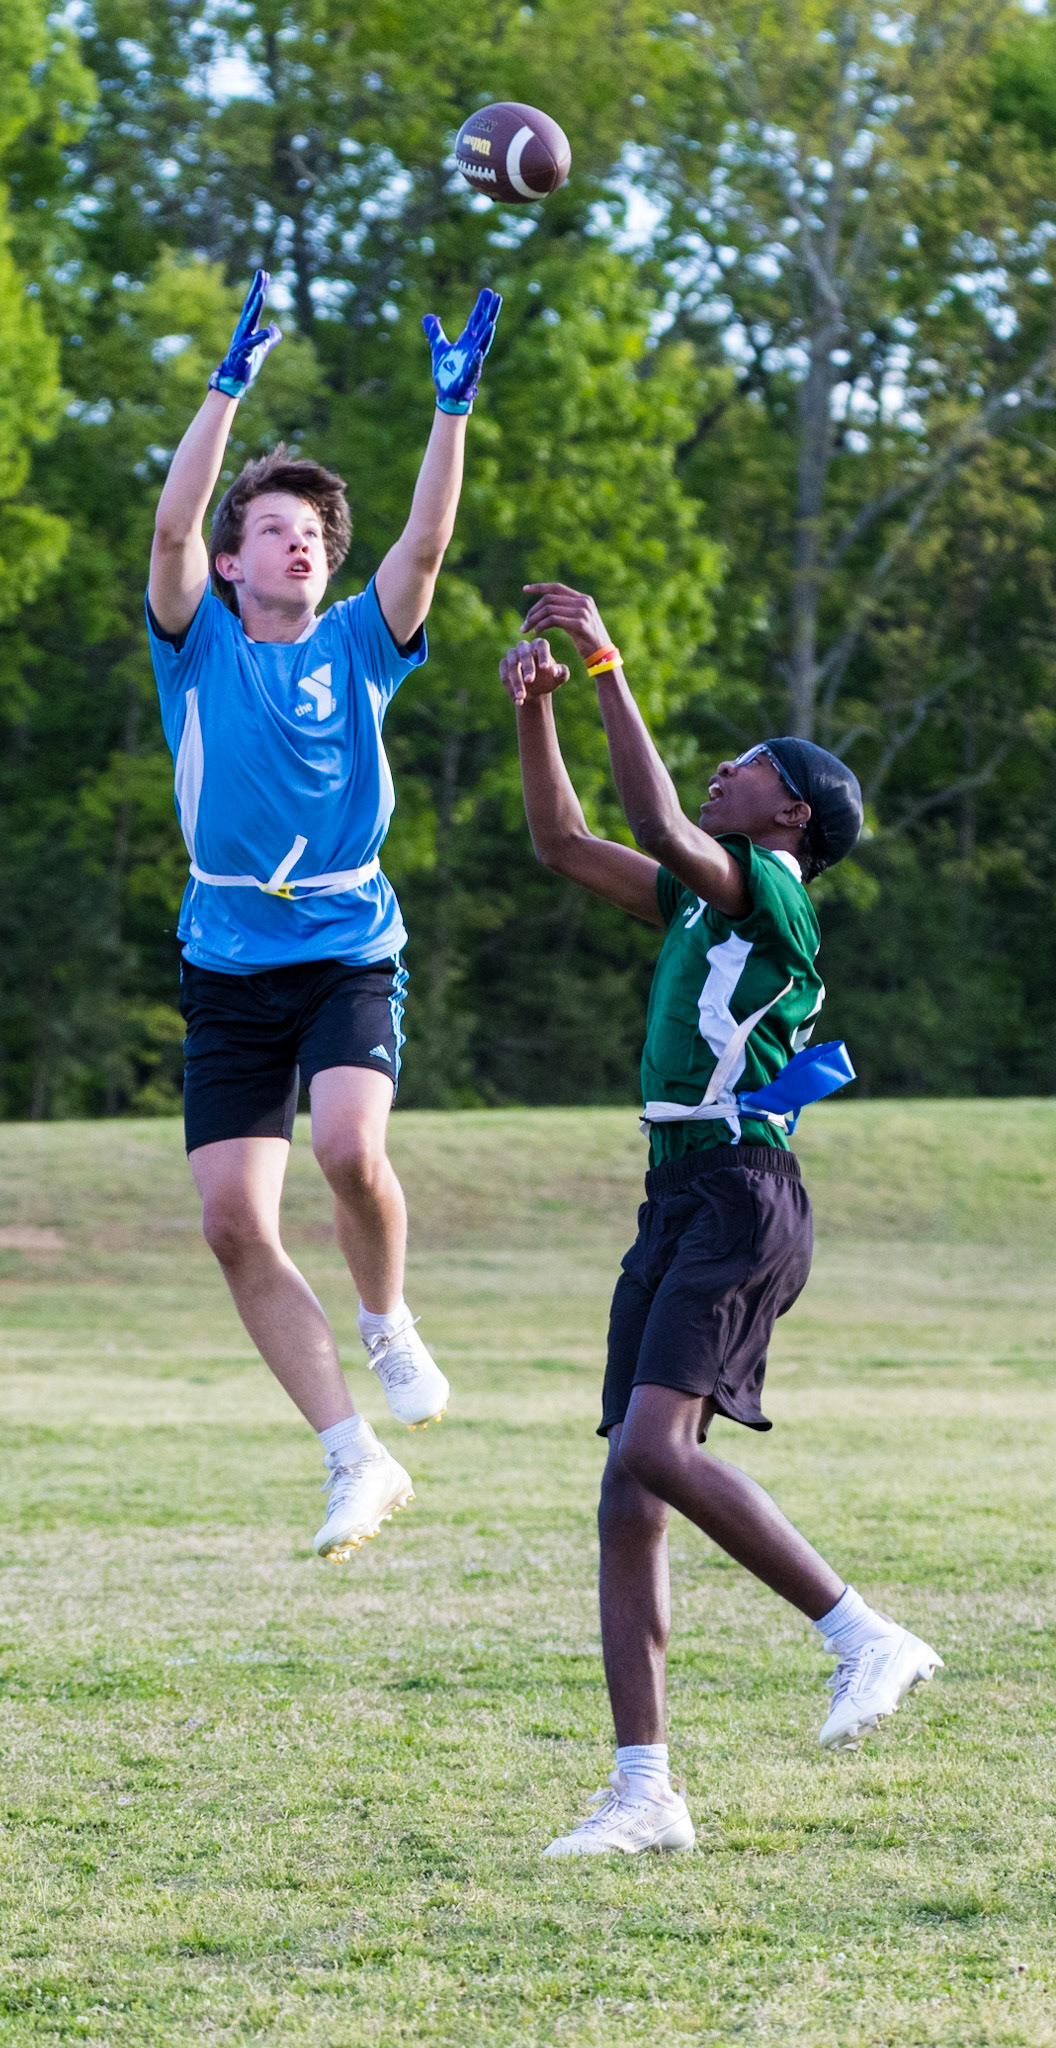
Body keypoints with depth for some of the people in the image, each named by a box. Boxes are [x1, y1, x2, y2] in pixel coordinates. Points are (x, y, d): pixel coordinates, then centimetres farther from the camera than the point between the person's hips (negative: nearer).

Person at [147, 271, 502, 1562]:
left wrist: (453, 406, -14)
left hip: (350, 955, -1)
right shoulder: (198, 647, 6)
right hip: (229, 969, 1)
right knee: (234, 1221, -7)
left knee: (352, 1148, -28)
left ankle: (389, 1327, 2)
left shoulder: (356, 647, 8)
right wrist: (230, 384, -14)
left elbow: (426, 542, -6)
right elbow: (172, 525, -9)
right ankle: (355, 1460, 1)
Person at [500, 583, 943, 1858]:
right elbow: (562, 845, 29)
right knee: (627, 1498, 0)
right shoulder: (698, 900, 21)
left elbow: (657, 822, -19)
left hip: (741, 1197, -9)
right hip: (678, 1200, 9)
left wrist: (605, 666, -16)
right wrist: (535, 710, 18)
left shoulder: (772, 893, -4)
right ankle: (645, 1792, -2)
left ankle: (862, 1636, -18)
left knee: (656, 1449, -25)